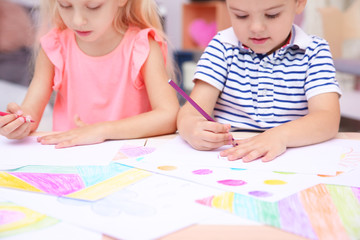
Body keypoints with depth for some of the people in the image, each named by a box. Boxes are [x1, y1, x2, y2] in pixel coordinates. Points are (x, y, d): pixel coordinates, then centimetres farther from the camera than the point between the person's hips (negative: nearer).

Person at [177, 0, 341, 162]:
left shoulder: (314, 52, 1)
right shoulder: (222, 46, 4)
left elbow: (328, 118, -13)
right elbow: (195, 107, -5)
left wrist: (281, 136, -33)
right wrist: (189, 126, -31)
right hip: (225, 158, 1)